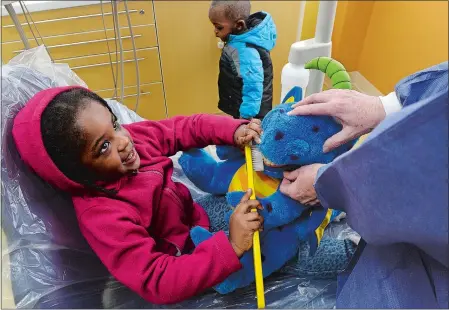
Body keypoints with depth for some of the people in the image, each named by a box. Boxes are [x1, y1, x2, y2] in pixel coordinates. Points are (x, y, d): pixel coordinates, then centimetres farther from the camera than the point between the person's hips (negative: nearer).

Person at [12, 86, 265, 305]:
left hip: (192, 209, 7)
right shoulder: (101, 216, -35)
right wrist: (231, 246, -47)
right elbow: (159, 284, -38)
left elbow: (186, 128, -6)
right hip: (187, 251, -6)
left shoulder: (132, 135, -17)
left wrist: (233, 130, -23)